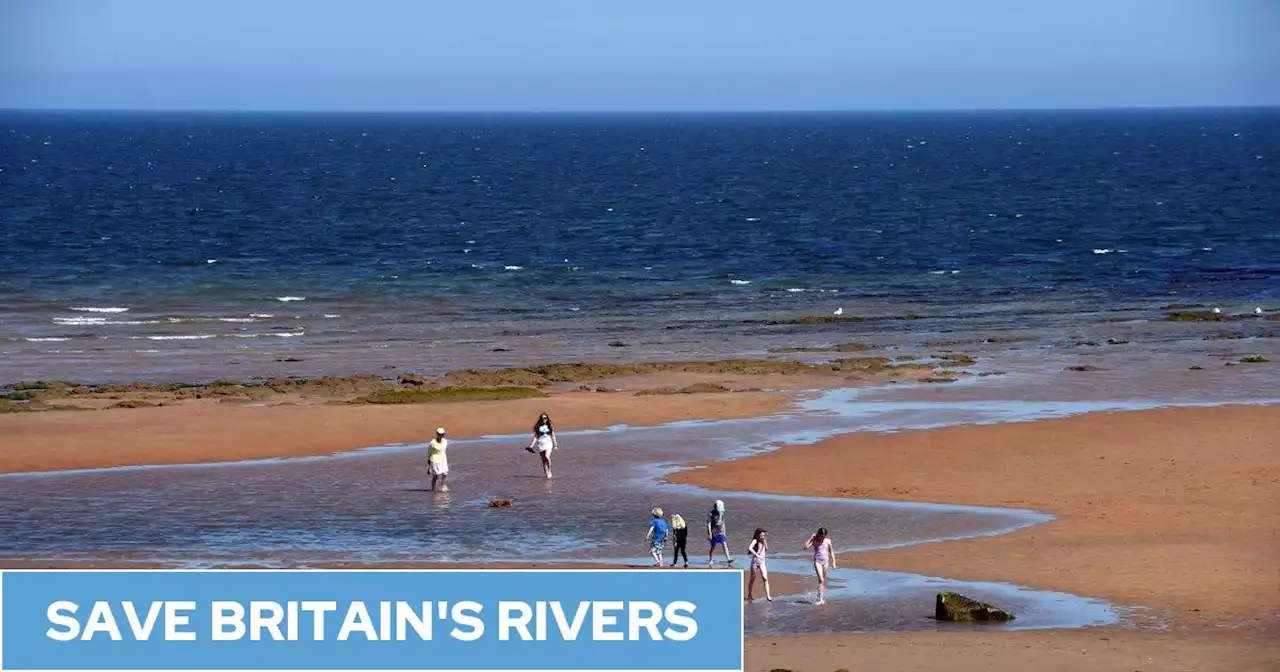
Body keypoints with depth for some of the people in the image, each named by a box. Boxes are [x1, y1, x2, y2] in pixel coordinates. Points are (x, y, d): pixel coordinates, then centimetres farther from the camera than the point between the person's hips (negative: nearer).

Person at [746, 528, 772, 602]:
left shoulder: (764, 541, 8)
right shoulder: (755, 541, -10)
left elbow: (766, 550, 4)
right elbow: (750, 548, -27)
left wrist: (765, 543, -8)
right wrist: (757, 555, -29)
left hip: (762, 562, 4)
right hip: (755, 561, -4)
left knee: (765, 578, -8)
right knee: (752, 579, 8)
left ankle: (767, 596, -13)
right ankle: (750, 595, 23)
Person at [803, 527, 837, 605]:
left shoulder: (828, 541, 0)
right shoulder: (814, 541, -7)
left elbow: (831, 552, 9)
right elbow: (806, 546, -21)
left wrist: (833, 562, 7)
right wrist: (811, 538, -21)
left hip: (825, 562, 3)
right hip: (817, 561, -3)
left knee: (824, 581, 12)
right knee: (821, 580, -16)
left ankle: (823, 598, 25)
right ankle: (820, 599, -18)